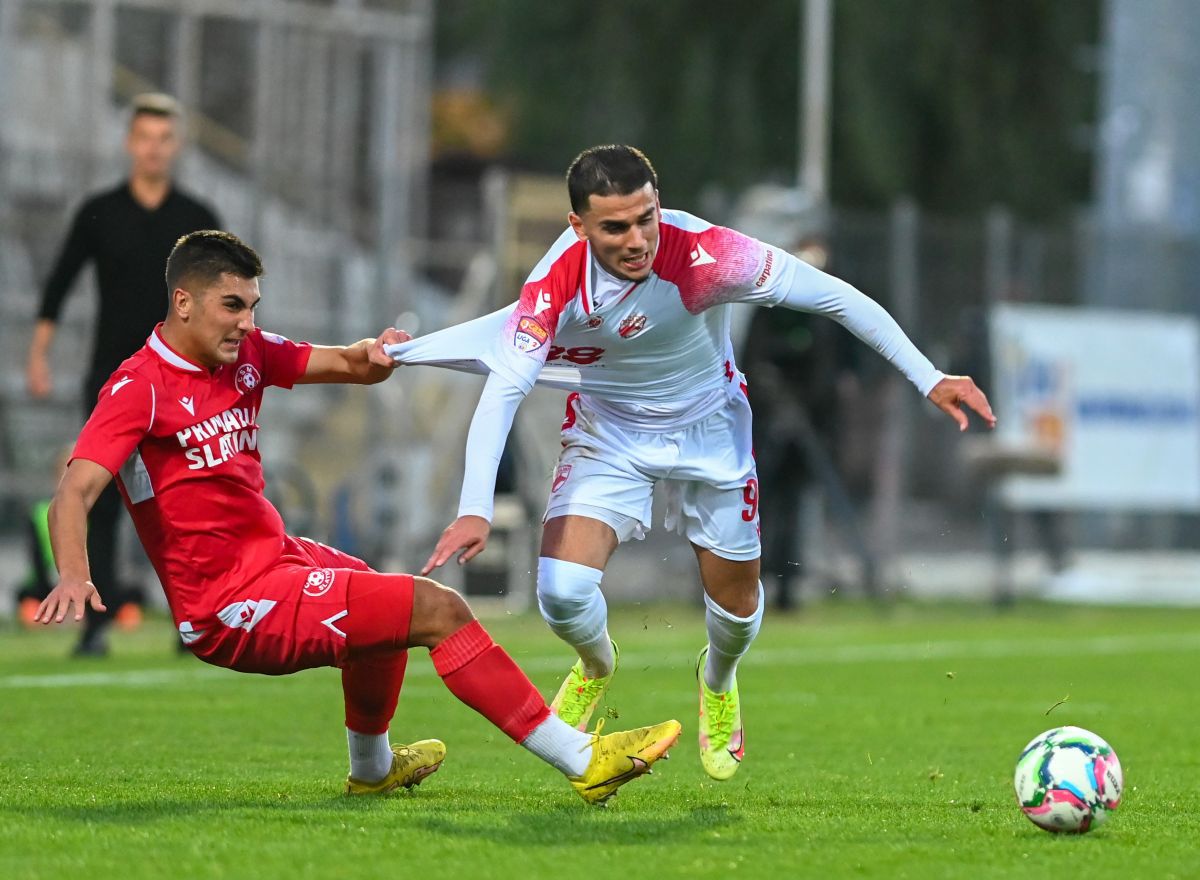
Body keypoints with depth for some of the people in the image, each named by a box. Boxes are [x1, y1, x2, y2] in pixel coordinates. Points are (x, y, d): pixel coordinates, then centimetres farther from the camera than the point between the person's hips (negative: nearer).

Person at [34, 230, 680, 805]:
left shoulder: (246, 353, 6)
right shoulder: (139, 388, -17)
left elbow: (348, 366, 10)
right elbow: (74, 494, -27)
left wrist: (372, 356, -16)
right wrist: (73, 577, -47)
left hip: (274, 557, 10)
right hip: (235, 606, -10)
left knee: (386, 600, 38)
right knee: (439, 611, -14)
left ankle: (372, 767, 60)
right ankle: (586, 762, -9)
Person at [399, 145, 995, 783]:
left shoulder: (703, 255, -33)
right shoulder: (556, 284, -30)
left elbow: (834, 296, -27)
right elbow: (504, 388, -32)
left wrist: (931, 380, -29)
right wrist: (475, 509, -45)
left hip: (710, 430, 0)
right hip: (606, 434, 0)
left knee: (736, 605, 8)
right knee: (562, 592, -17)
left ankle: (718, 681, 48)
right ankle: (596, 666, 22)